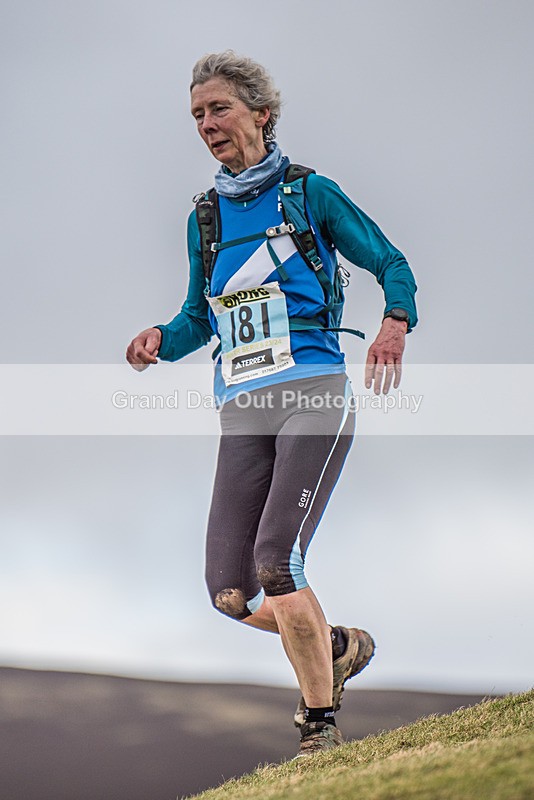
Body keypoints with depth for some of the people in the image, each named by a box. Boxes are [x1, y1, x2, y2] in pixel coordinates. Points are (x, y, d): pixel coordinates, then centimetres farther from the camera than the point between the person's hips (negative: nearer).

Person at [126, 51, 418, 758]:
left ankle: (320, 727, -7)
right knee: (230, 591, -4)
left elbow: (391, 263, 7)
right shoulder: (205, 218, 17)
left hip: (313, 393, -5)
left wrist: (394, 326, -14)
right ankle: (338, 647, 25)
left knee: (276, 559, -21)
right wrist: (161, 342, 2)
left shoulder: (311, 194, 4)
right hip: (243, 409, 5)